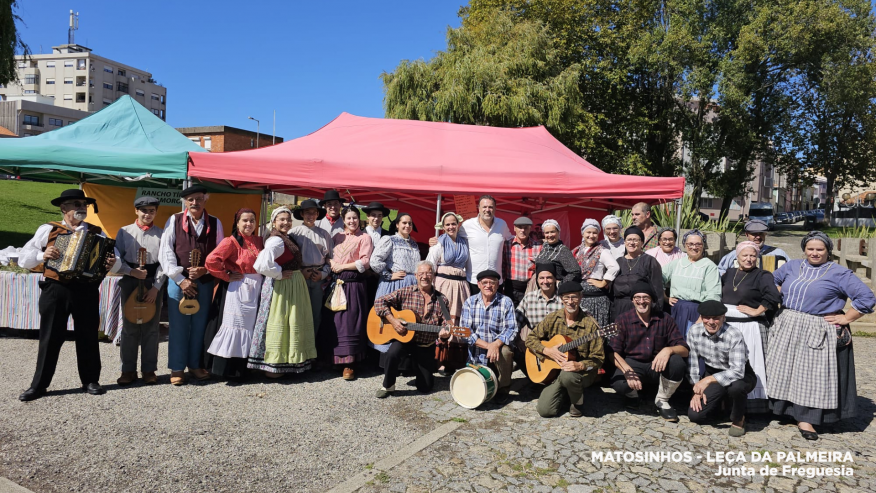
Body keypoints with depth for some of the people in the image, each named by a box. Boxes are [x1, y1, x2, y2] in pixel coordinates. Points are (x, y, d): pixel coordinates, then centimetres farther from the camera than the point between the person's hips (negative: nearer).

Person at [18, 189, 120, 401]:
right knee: (50, 337, 4)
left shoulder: (96, 232, 10)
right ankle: (39, 384, 14)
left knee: (88, 336, 8)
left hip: (87, 290, 1)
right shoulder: (48, 230, 7)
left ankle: (90, 380, 20)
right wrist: (42, 255, -15)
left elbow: (115, 257, 3)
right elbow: (23, 258, 4)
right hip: (55, 289, -1)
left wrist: (113, 263, -20)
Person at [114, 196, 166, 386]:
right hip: (130, 282, 0)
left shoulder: (161, 234, 4)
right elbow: (117, 259, 3)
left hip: (154, 283, 0)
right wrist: (132, 272, -14)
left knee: (151, 327, 4)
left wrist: (156, 287, -10)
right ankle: (128, 369, 12)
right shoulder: (124, 232, 7)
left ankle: (149, 369, 12)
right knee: (129, 327, 3)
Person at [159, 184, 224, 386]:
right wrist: (181, 279, -9)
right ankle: (177, 368, 13)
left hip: (205, 282, 2)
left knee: (200, 325, 8)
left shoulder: (215, 223, 7)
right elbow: (166, 252, -2)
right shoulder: (174, 221, 2)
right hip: (178, 281, -1)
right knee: (178, 326, 2)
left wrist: (204, 270, -9)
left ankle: (195, 364, 22)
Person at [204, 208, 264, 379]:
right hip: (236, 290, -6)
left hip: (257, 289, 6)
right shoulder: (230, 242, -8)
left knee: (251, 328, 11)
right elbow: (211, 261, -19)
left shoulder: (259, 241, 10)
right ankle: (228, 369, 7)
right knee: (234, 326, -2)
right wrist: (227, 276, -13)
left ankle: (244, 367, 22)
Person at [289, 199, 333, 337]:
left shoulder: (324, 234, 8)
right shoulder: (294, 232, 2)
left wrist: (323, 273, -3)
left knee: (317, 312, 7)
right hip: (300, 277, -2)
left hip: (319, 278, 2)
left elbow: (330, 257, 9)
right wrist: (300, 272, -9)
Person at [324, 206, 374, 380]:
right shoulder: (337, 237, 17)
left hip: (354, 283, -5)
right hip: (336, 282, 5)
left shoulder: (364, 237, 2)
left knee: (350, 321, -6)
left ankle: (349, 363, -4)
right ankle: (334, 358, 12)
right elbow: (329, 256, 18)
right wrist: (332, 265, -4)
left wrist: (343, 266, -8)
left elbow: (365, 262, -7)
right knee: (335, 320, 3)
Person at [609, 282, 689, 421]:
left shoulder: (665, 319, 0)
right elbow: (613, 352, -11)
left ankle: (662, 401, -3)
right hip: (632, 364, -1)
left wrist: (669, 349, -29)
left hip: (657, 367, 2)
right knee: (618, 383, -34)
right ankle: (633, 396, 7)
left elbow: (684, 350, -5)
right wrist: (627, 371, -30)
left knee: (677, 362, -30)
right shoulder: (623, 320, -4)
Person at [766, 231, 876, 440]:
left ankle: (805, 419, 4)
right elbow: (773, 280, 26)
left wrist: (846, 318, -9)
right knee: (784, 371, 7)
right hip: (787, 328, 4)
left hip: (818, 333, -4)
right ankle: (785, 409, 19)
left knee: (813, 375, -2)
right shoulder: (791, 266, 10)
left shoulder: (840, 274, -4)